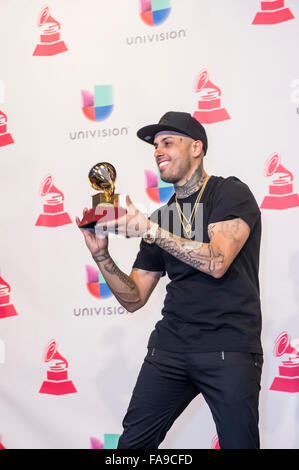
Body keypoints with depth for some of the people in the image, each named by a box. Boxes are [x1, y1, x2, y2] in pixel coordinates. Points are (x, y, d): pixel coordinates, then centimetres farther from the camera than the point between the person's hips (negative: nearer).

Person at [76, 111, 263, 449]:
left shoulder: (230, 193, 0)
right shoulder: (160, 217, 16)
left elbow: (216, 262, -16)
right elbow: (133, 299, 15)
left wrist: (152, 231, -20)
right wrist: (101, 254, 1)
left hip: (229, 347, -5)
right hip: (171, 343, 5)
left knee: (238, 443, -4)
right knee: (132, 442, 2)